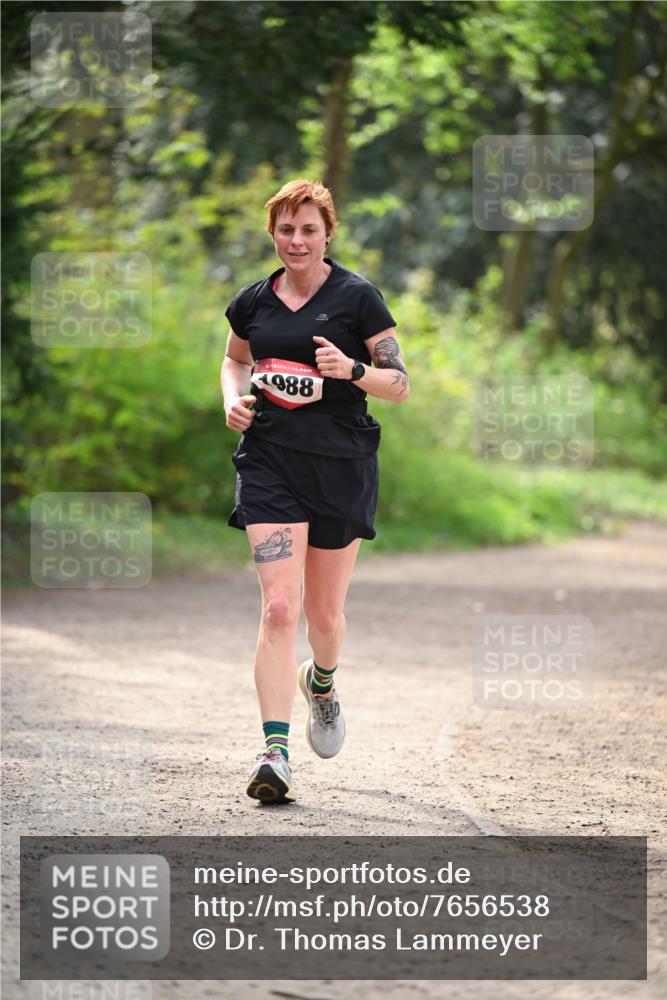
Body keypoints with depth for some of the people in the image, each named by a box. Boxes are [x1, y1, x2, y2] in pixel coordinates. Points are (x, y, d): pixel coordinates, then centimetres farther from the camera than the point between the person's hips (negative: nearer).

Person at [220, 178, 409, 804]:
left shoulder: (357, 297, -3)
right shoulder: (253, 301, 6)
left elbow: (400, 386, -2)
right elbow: (235, 359, 26)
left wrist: (353, 370, -21)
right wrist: (234, 400, 5)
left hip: (341, 467, -1)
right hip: (270, 464, 1)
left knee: (324, 612, 10)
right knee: (279, 606, -14)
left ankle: (321, 681, 46)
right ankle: (275, 752, -18)